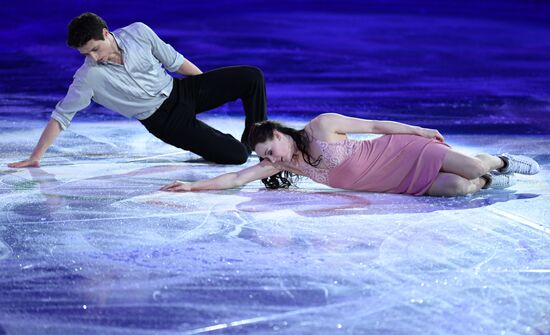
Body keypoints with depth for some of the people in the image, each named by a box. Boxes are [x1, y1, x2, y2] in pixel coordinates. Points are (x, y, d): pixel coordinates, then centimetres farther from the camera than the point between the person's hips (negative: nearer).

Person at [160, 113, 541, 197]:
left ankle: (500, 161, 18)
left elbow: (374, 124, -11)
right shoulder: (282, 163, -3)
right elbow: (237, 178, -6)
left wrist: (422, 130, -6)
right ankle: (488, 182, 12)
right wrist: (192, 186, -14)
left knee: (469, 165, -17)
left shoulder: (322, 125, -17)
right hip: (402, 184, 4)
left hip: (401, 150, -4)